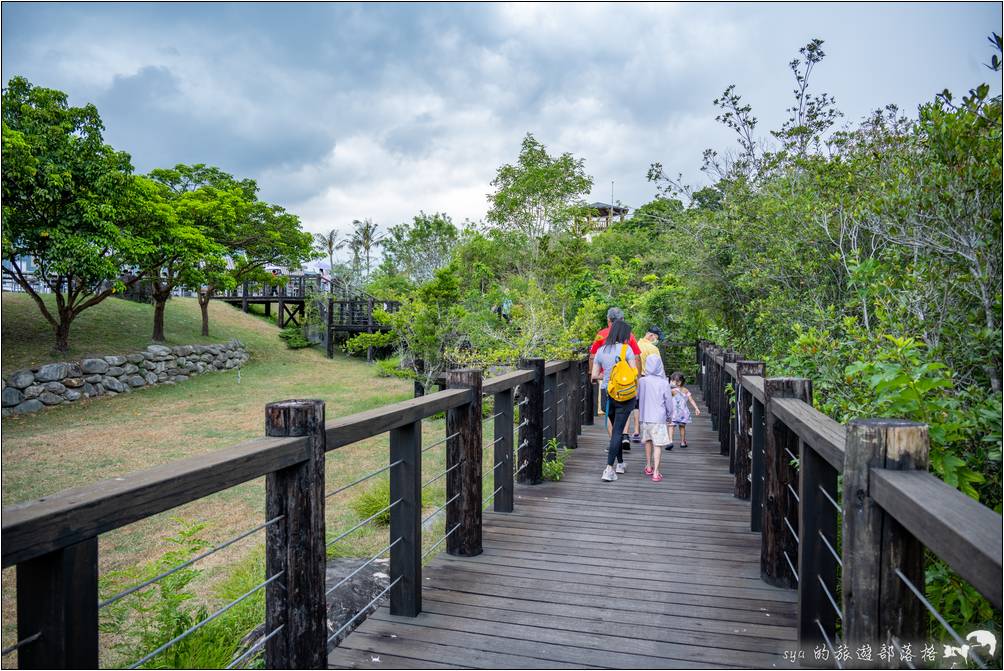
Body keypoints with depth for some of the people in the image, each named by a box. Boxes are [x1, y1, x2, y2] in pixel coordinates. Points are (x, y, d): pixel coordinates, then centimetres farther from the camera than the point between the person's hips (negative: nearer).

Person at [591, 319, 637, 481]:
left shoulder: (601, 350, 4)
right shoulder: (626, 349, -7)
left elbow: (594, 376, 5)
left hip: (607, 394, 4)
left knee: (616, 429, 20)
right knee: (618, 430, -3)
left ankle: (620, 463, 30)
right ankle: (609, 469, -10)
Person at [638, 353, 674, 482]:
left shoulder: (641, 381, -4)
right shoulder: (664, 383, -10)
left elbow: (637, 397, 9)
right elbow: (669, 402, -2)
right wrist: (670, 416, 14)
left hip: (644, 417, 3)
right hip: (659, 418, -3)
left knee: (648, 441, 20)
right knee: (658, 445, 0)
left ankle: (648, 467, 31)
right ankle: (656, 472, -3)